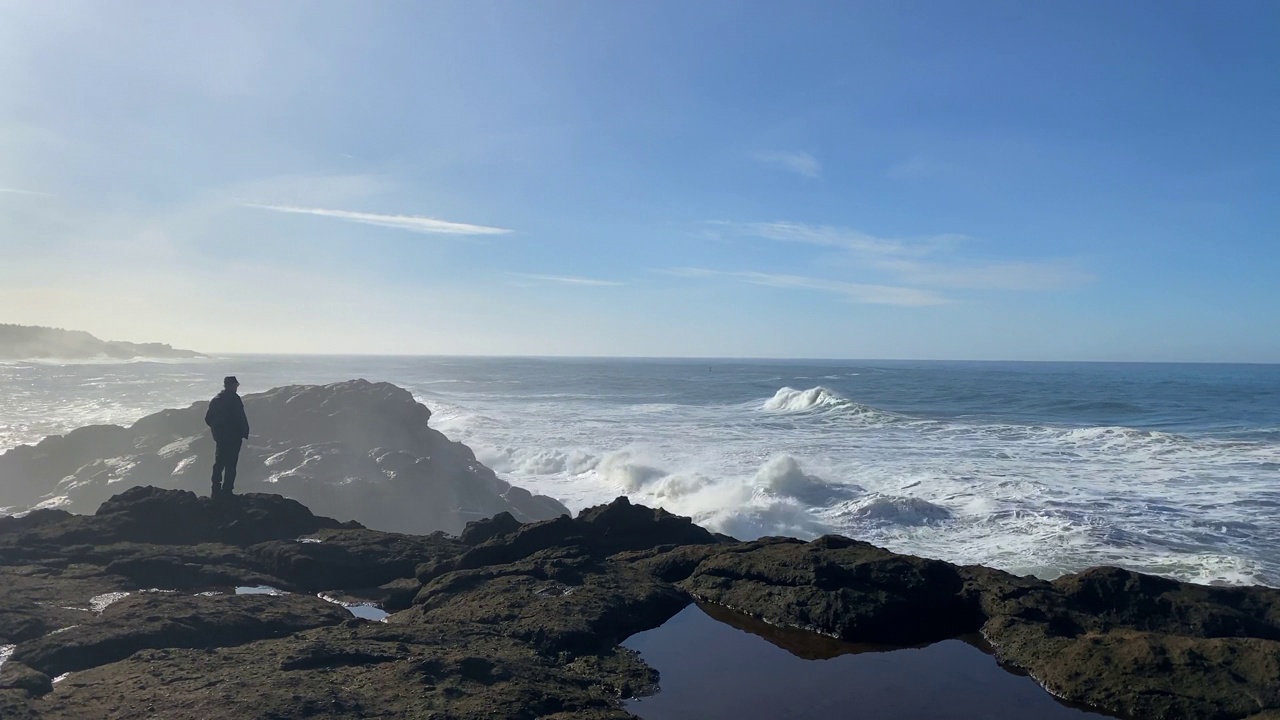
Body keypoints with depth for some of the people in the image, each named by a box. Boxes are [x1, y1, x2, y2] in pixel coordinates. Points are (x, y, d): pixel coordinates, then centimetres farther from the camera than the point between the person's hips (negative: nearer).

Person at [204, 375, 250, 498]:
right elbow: (241, 418, -18)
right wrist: (245, 432, -7)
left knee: (219, 463, 14)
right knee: (230, 465, -2)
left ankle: (216, 491, 15)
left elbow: (208, 419, 11)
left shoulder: (215, 400, 8)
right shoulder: (234, 399, -14)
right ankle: (226, 492, -3)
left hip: (220, 437, 7)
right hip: (233, 437, -7)